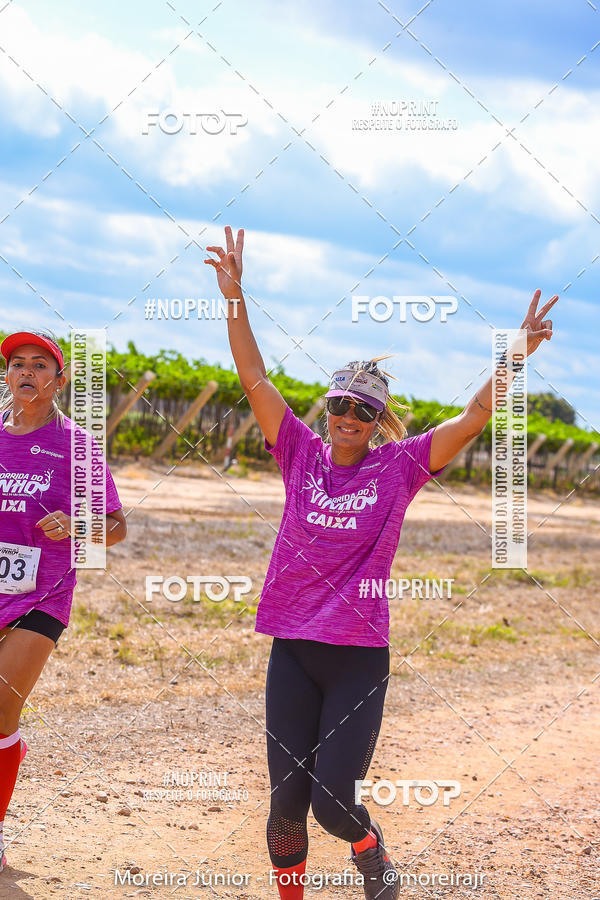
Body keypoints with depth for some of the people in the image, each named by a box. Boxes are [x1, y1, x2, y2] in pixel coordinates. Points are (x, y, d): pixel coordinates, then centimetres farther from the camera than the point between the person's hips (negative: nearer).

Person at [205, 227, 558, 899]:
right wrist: (234, 298, -7)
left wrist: (514, 356, -17)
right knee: (287, 800, 2)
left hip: (360, 657, -2)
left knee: (332, 800, -7)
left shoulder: (398, 466, 1)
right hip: (292, 652, 2)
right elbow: (255, 378, 1)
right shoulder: (301, 454, 5)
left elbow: (474, 418, -6)